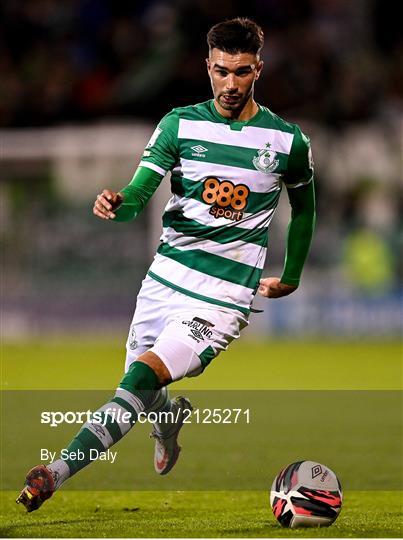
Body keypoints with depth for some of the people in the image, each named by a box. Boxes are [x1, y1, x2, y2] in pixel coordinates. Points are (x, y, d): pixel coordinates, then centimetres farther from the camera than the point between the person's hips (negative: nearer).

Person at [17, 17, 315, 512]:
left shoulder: (288, 141, -1)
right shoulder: (181, 123, 1)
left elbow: (303, 208, 18)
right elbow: (139, 194, -8)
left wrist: (290, 278, 22)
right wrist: (117, 204, -31)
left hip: (224, 298, -3)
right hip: (165, 279, 3)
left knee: (142, 379, -21)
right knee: (144, 398, 12)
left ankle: (57, 473, -24)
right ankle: (170, 421, 50)